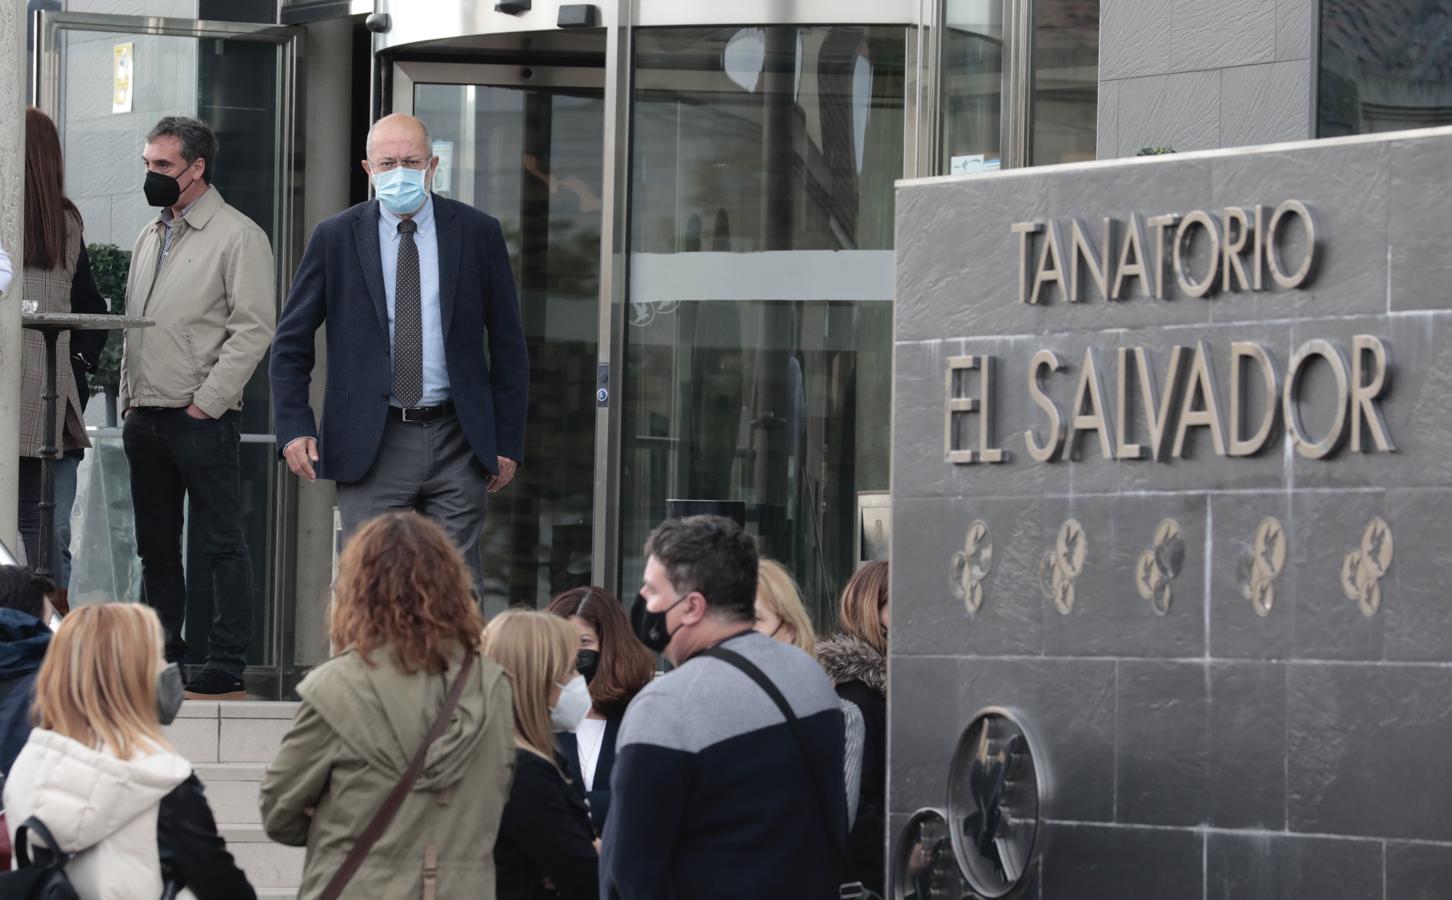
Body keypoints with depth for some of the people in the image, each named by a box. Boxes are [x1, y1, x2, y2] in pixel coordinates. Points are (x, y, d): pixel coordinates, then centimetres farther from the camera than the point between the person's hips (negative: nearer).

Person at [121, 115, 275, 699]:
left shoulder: (238, 236, -6)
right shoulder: (151, 237, 17)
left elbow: (253, 329, -12)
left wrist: (206, 403, -15)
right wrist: (129, 399, 13)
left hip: (202, 418, -8)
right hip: (145, 420, 8)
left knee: (222, 544, -6)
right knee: (156, 547, 11)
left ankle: (228, 668, -5)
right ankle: (162, 657, 18)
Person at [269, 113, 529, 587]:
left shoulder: (478, 233, 4)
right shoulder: (335, 238, 3)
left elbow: (508, 346, 9)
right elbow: (290, 343, 8)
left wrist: (508, 440, 4)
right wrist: (294, 428, -4)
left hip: (457, 441, 1)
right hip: (371, 444, -1)